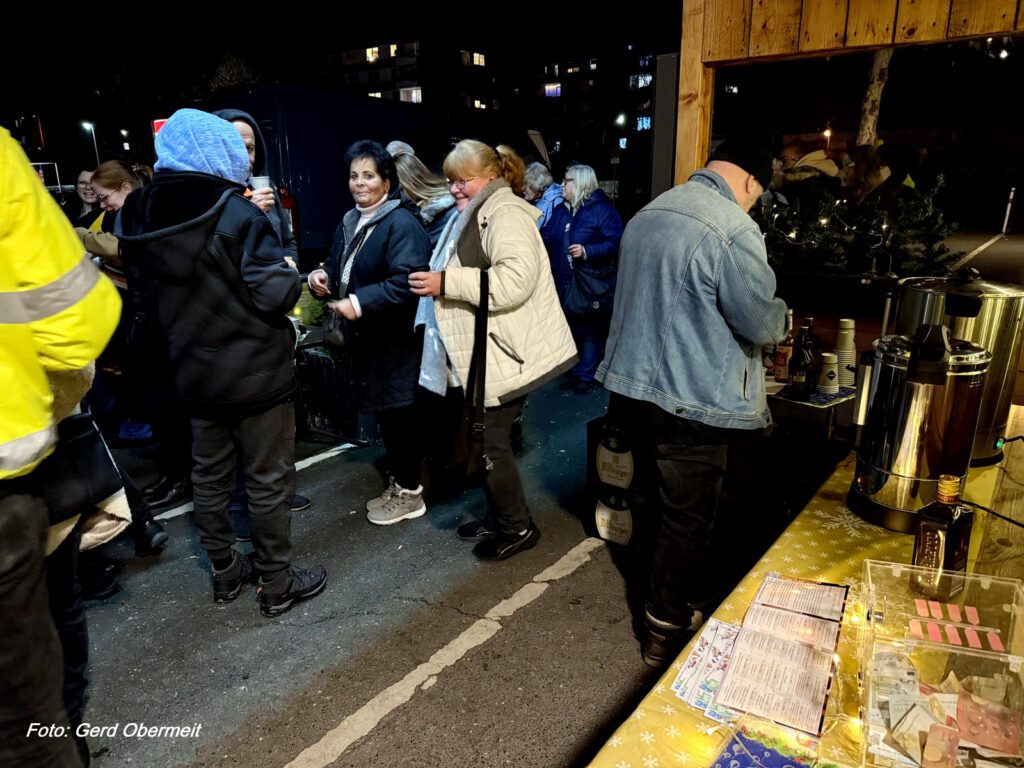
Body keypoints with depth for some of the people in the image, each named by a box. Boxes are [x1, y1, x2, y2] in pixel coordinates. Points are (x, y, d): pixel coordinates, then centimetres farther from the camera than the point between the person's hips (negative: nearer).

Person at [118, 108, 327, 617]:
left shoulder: (140, 219, 4)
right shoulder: (236, 215, -17)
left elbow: (149, 299, 11)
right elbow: (273, 294, -23)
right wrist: (291, 275, -3)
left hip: (194, 374, 7)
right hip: (255, 373, -6)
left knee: (209, 476, 17)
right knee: (268, 479, 6)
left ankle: (226, 573, 33)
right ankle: (276, 585, 19)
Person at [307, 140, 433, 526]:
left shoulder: (401, 223, -15)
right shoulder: (349, 222, 15)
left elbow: (407, 280, -26)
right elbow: (338, 267, 23)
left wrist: (359, 303, -30)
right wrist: (321, 276, 0)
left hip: (395, 340, -9)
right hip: (365, 338, 9)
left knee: (397, 415, 1)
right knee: (384, 414, 17)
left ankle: (410, 493, 18)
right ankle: (398, 483, 33)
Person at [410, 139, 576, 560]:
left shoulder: (504, 212, -13)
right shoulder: (473, 217, 20)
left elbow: (515, 279, -29)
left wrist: (446, 282, -27)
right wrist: (436, 280, 14)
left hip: (505, 354, -10)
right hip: (483, 355, 10)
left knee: (488, 441, -3)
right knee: (482, 438, 15)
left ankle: (519, 527, 15)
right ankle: (500, 516, 30)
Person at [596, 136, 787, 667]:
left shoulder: (647, 214, 8)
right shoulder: (733, 230, -19)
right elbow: (762, 324, -15)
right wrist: (781, 315, 7)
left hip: (631, 385, 9)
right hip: (690, 404, -8)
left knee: (652, 502, 22)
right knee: (687, 520, 7)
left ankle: (673, 587, 45)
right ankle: (665, 631, 22)